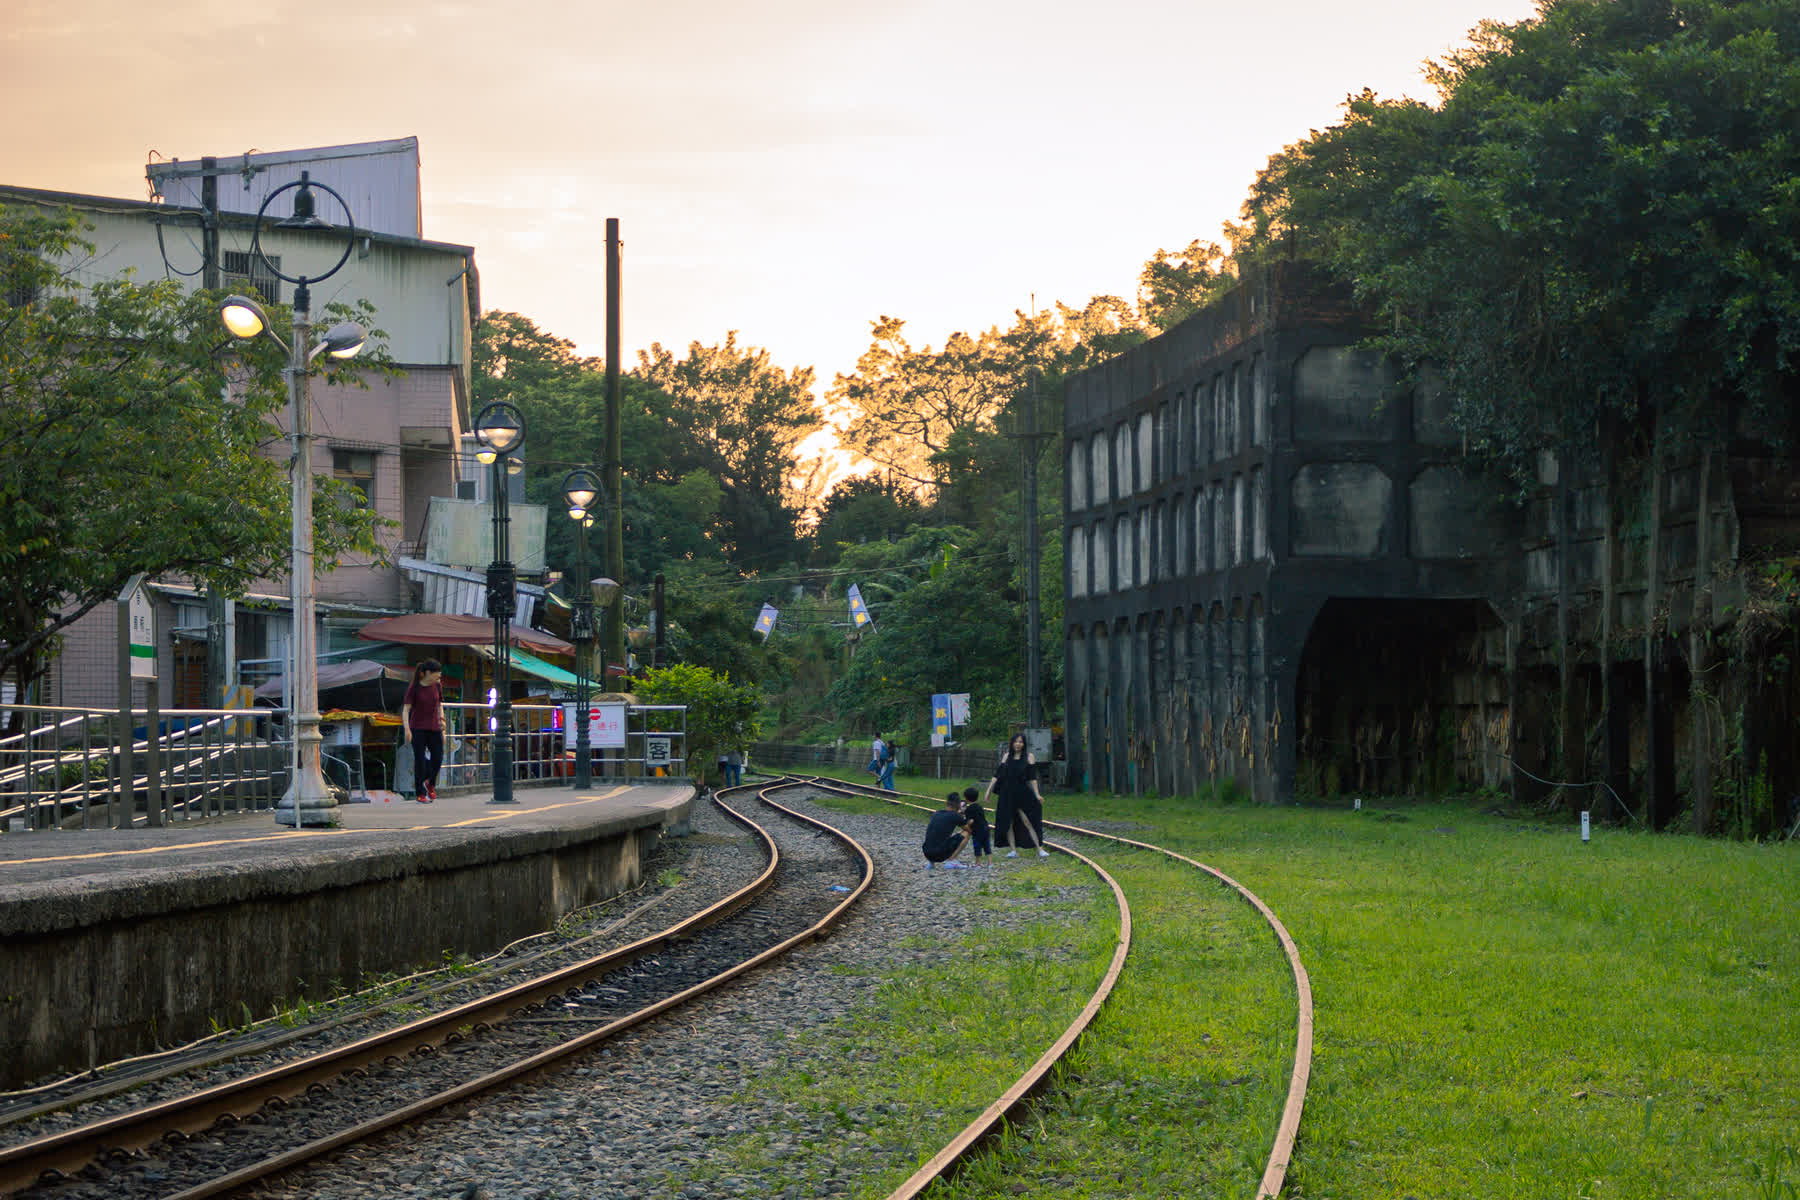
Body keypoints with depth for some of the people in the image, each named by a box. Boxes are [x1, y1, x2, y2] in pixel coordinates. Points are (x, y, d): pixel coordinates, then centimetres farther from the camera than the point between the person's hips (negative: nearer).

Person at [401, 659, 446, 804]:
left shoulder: (437, 686, 3)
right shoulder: (413, 687, -10)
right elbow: (405, 709, -11)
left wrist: (442, 729, 12)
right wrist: (406, 729, -22)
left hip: (434, 729, 4)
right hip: (418, 728, -4)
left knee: (438, 758, -2)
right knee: (420, 760, -4)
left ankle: (430, 783, 26)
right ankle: (421, 793, 3)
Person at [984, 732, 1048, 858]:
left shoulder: (1028, 757, 2)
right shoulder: (1007, 756, 10)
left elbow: (1032, 778, -1)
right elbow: (997, 774, 10)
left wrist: (1037, 794, -9)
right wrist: (988, 791, 5)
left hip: (1022, 793, -4)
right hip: (1007, 794, 4)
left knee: (1028, 822, -11)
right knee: (1007, 823, 3)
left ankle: (1040, 849, -10)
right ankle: (1013, 850, 9)